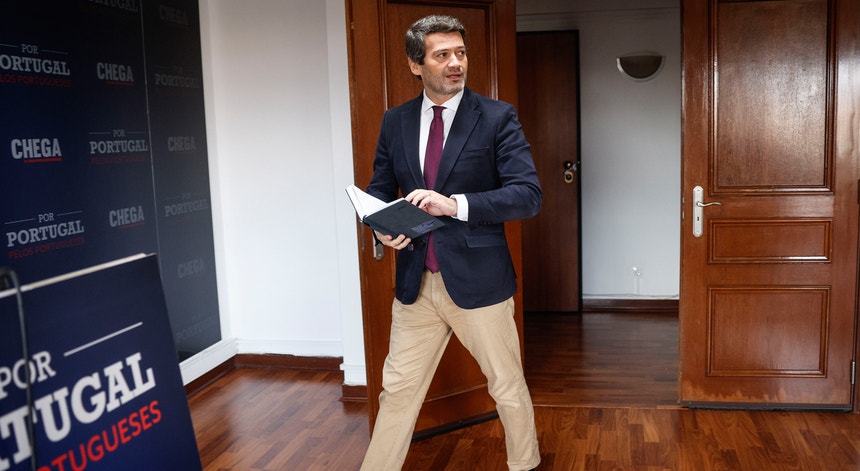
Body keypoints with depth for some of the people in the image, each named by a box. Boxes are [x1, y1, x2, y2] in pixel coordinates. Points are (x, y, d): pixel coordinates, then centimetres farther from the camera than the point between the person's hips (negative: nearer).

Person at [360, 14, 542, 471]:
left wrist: (455, 204, -26)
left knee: (508, 386, 14)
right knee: (398, 389, 12)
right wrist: (383, 227, -8)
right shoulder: (395, 121, 6)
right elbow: (379, 190, 14)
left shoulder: (497, 117, -6)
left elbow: (528, 195, -14)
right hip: (415, 280, 3)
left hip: (478, 279, -3)